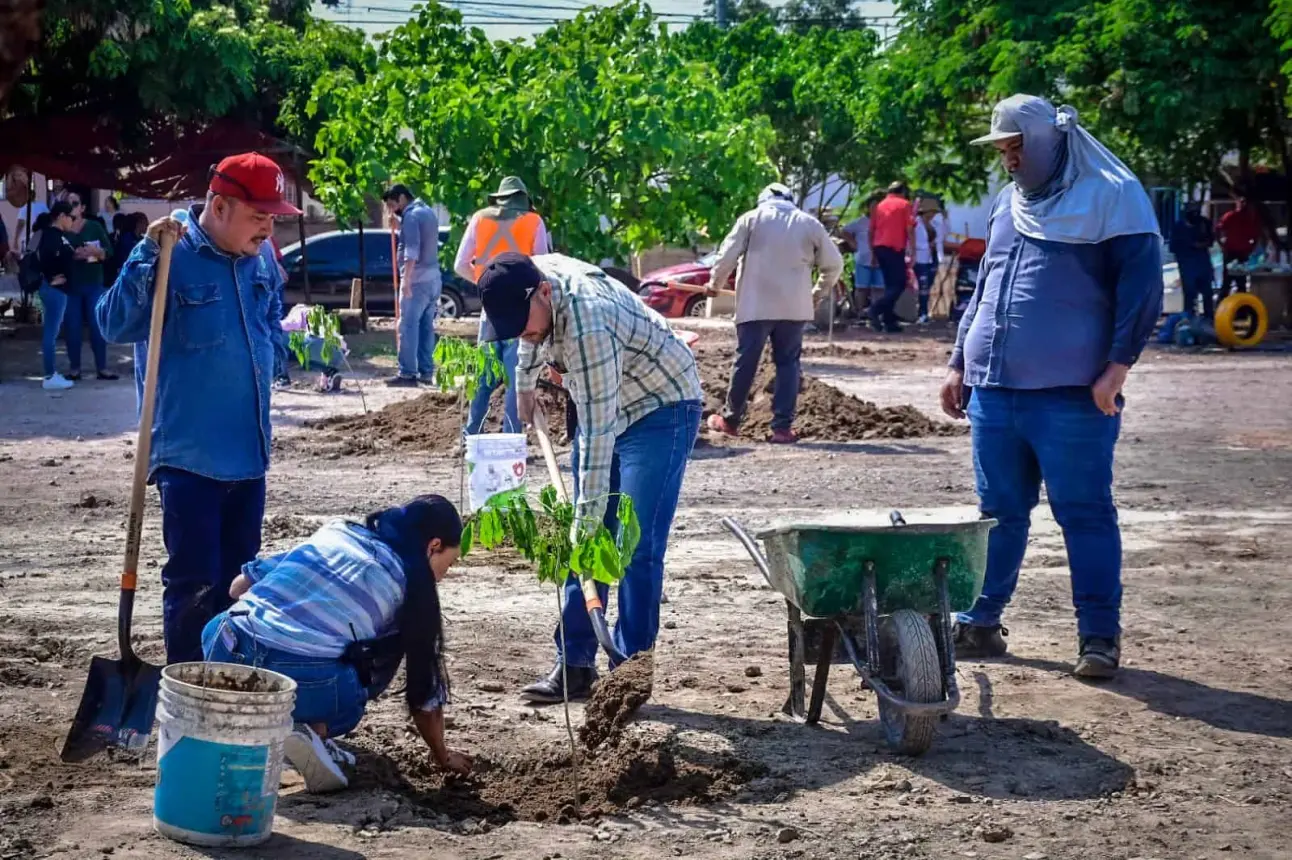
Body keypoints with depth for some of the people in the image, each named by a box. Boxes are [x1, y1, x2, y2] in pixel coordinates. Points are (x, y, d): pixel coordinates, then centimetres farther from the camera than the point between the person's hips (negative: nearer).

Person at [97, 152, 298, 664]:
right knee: (194, 583, -5)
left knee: (238, 577, 15)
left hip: (248, 451, 7)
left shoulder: (260, 262, 7)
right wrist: (148, 256, -30)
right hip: (190, 453, -7)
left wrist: (264, 362, 9)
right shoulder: (172, 257, -13)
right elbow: (116, 325, -22)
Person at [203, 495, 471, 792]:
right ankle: (313, 731, 1)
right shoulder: (413, 587, 13)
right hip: (304, 685, -4)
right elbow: (425, 689, 18)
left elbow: (238, 586, 25)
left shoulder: (336, 531, 24)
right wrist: (442, 757, 35)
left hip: (225, 657, 5)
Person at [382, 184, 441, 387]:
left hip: (417, 279, -9)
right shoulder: (428, 212, 17)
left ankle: (407, 374, -10)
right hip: (433, 278, 9)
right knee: (426, 326, 10)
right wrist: (397, 221, 17)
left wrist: (406, 280, -26)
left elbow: (412, 251, -22)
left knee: (408, 326, -8)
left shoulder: (411, 216, -12)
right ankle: (426, 372, 11)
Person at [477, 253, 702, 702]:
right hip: (604, 406, 9)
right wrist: (525, 383, 24)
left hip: (660, 408, -9)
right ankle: (575, 664, 9)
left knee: (637, 547, -14)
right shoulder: (531, 274, -11)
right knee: (583, 540, 5)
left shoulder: (588, 326, -37)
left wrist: (588, 514, -32)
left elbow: (599, 433, -34)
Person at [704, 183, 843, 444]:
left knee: (746, 362, 7)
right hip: (794, 306, 1)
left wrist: (715, 282, 15)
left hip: (755, 305, -1)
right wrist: (821, 289, 27)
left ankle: (730, 419, 17)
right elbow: (834, 263, 10)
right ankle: (782, 426, -1)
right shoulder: (809, 223, 8)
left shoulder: (752, 218, 3)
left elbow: (727, 255, -2)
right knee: (787, 364, 6)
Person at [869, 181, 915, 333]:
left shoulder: (880, 205, 17)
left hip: (879, 247, 6)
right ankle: (876, 309, -21)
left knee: (890, 284, 13)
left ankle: (889, 321, 9)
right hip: (895, 248, -6)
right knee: (899, 284, -3)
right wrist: (912, 252, -5)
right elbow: (909, 230, -7)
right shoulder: (904, 204, 2)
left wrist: (873, 253, 20)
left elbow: (871, 231, 16)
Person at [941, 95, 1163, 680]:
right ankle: (979, 623, 20)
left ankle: (1099, 636, 4)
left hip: (1071, 394, -6)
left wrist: (1118, 365, -15)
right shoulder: (1008, 204, 19)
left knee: (1085, 513, -2)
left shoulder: (1111, 197, -3)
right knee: (999, 511, 12)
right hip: (995, 390, 6)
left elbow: (1141, 283, -9)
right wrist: (961, 362, 21)